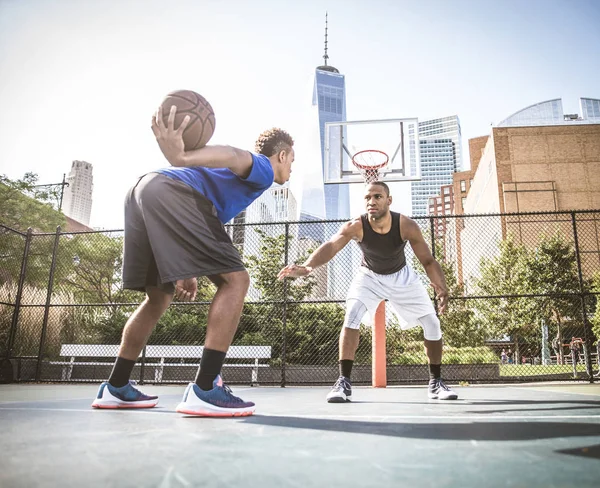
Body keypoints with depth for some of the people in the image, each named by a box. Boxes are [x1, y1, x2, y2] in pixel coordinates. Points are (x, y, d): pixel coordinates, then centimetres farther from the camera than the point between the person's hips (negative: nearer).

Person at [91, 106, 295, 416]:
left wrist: (185, 270, 24)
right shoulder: (263, 170, 12)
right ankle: (205, 390, -14)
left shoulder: (247, 174, 37)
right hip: (171, 193, -10)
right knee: (234, 280, -8)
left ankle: (115, 388, 24)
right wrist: (182, 158, -35)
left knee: (159, 297, 19)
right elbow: (233, 157, -13)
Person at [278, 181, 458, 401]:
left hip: (401, 276, 2)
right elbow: (330, 245, -50)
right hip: (369, 276, -1)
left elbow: (428, 261, -22)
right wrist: (306, 267, -71)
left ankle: (436, 382, 18)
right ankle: (344, 382, -16)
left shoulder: (407, 226, -29)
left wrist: (441, 288, -42)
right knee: (351, 317, -25)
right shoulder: (355, 227, -32)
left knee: (432, 323, -3)